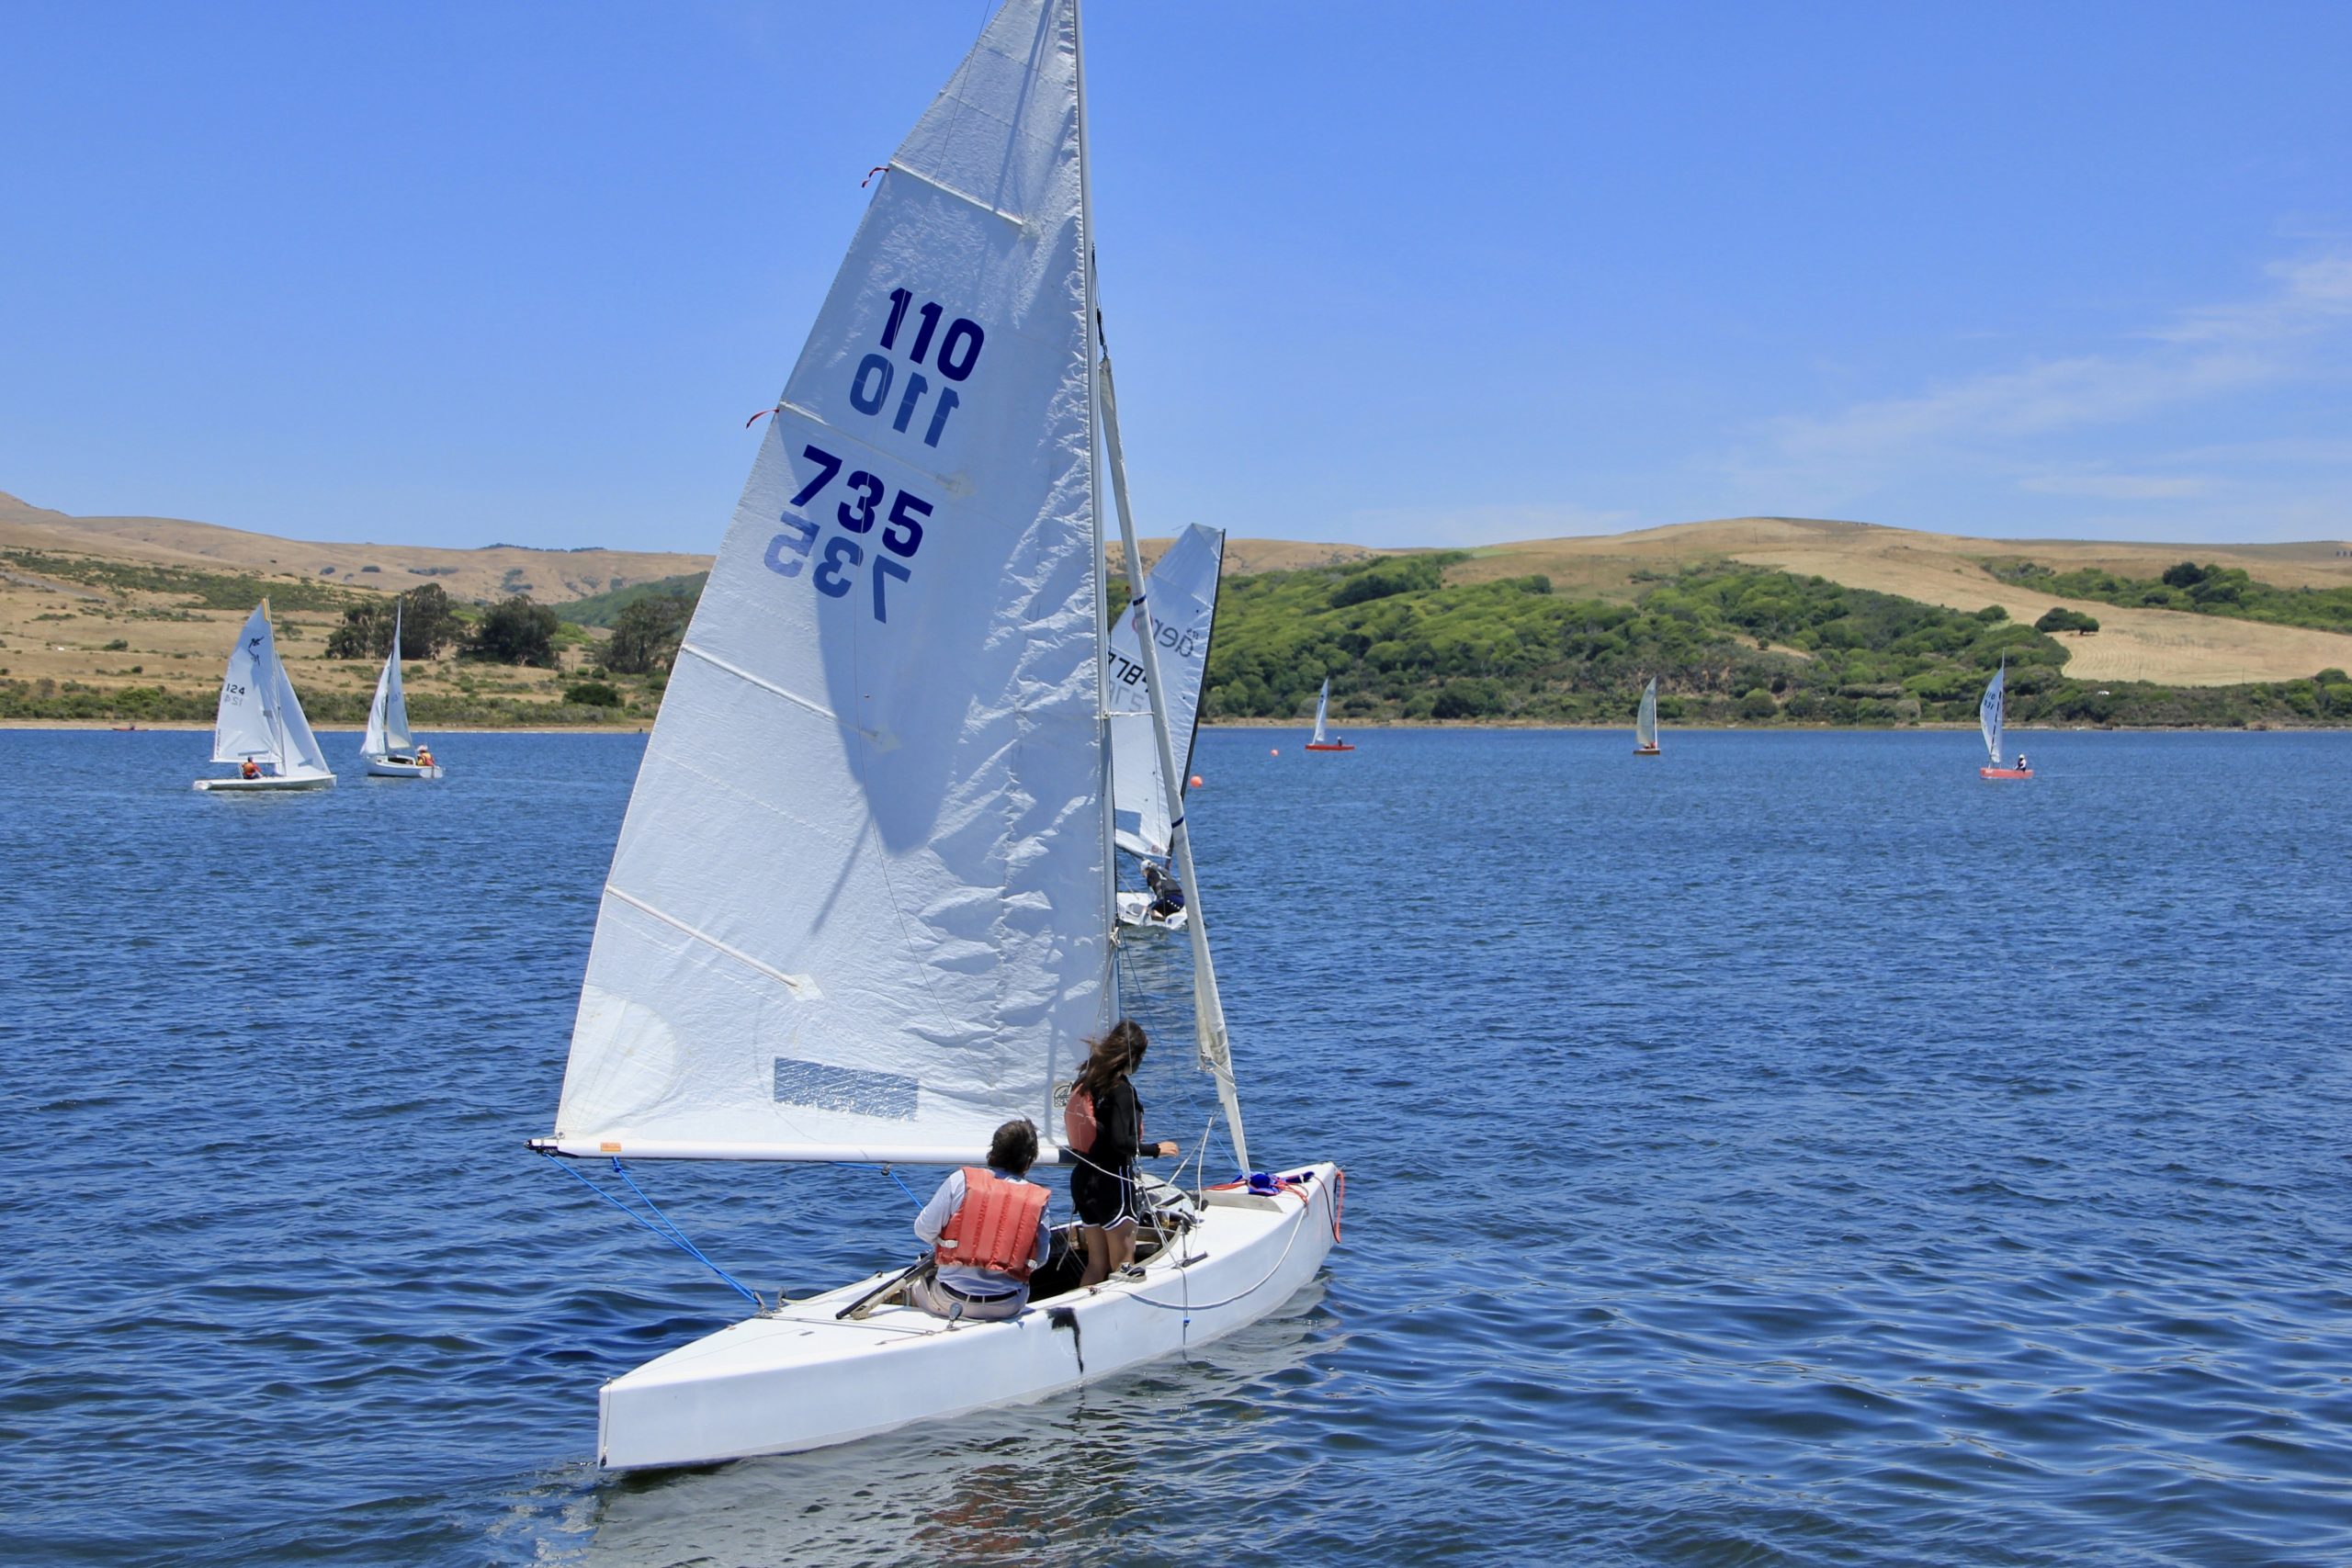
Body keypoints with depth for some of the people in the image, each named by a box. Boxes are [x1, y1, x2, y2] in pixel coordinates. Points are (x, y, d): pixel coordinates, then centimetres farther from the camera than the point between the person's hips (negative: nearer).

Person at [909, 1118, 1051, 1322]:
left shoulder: (961, 1180, -8)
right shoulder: (1037, 1198, -6)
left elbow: (924, 1229, -6)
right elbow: (1041, 1258, -1)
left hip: (950, 1300, 0)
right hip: (1007, 1307, 1)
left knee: (912, 1288, 31)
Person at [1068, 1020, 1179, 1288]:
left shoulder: (1087, 1081, 7)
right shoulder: (1121, 1088, -16)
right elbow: (1119, 1140, -23)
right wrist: (1155, 1149, -10)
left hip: (1083, 1179, 8)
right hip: (1113, 1182, -8)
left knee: (1096, 1265, 16)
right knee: (1123, 1266, 1)